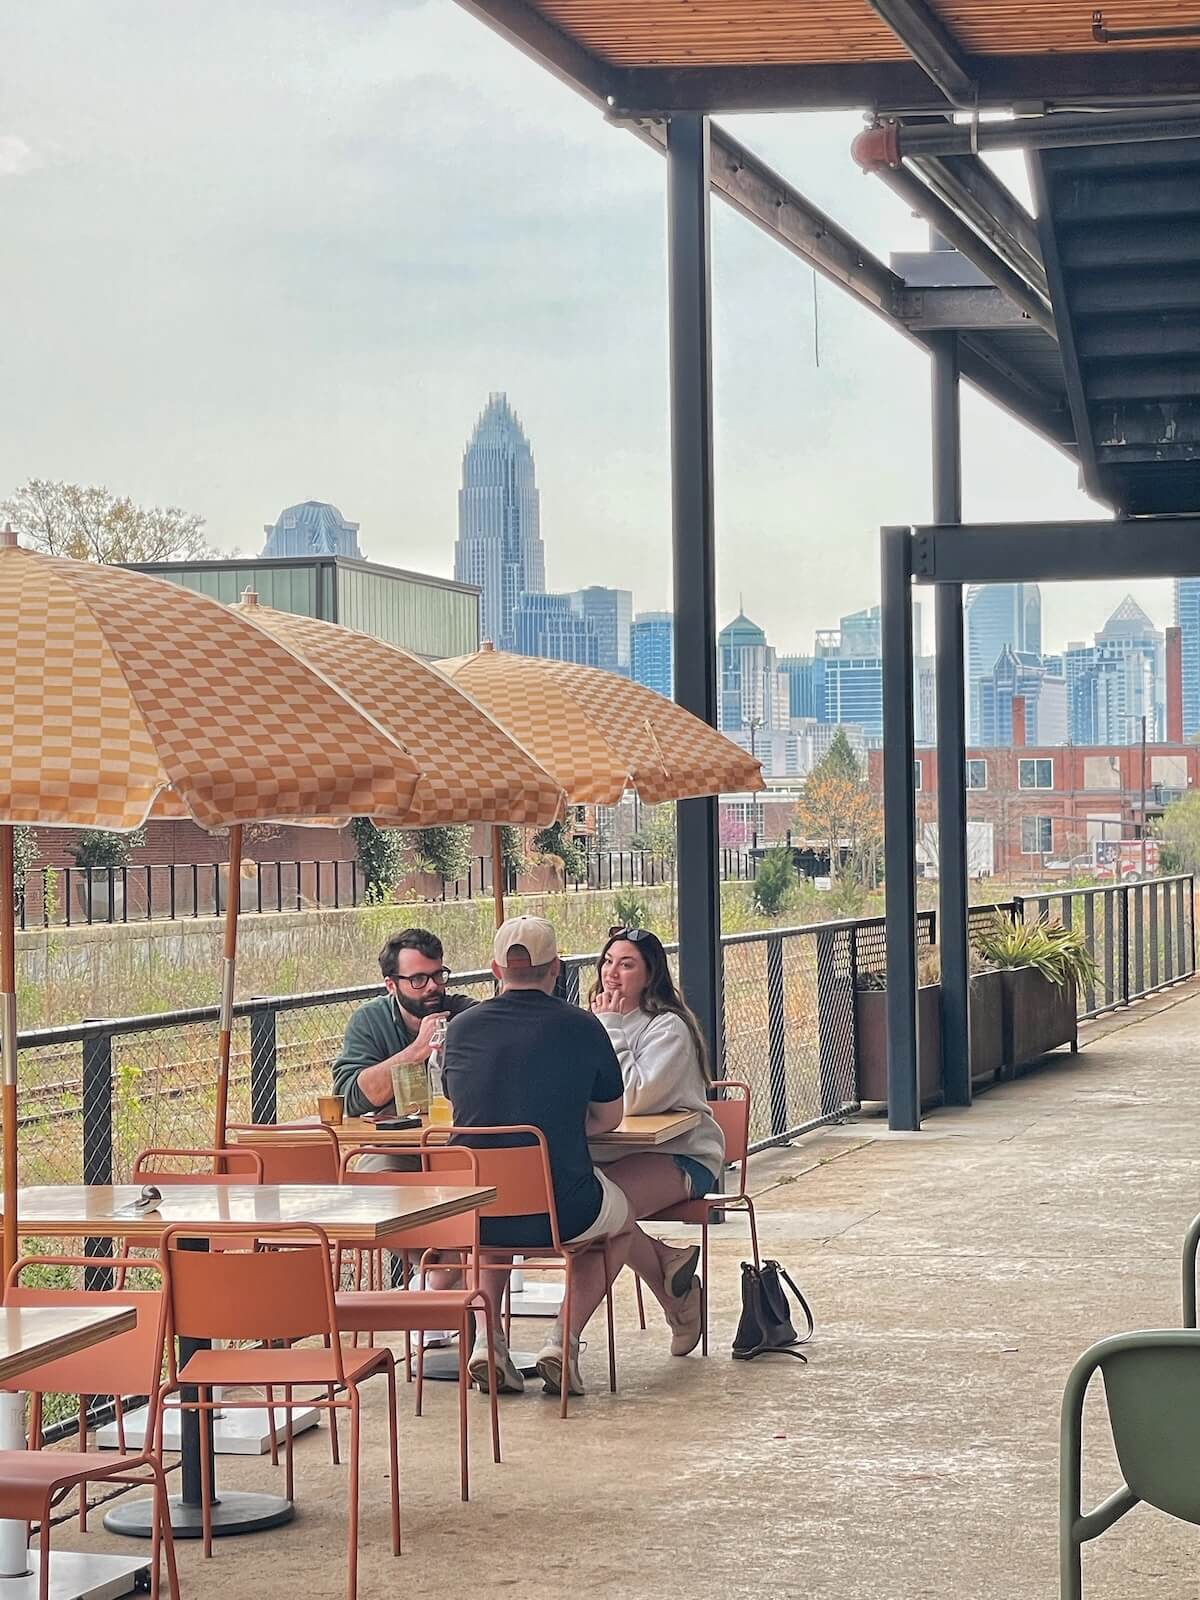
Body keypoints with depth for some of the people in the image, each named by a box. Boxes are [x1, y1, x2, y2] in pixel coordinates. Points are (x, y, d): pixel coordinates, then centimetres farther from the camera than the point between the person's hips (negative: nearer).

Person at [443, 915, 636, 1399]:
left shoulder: (461, 1028, 2)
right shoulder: (582, 1028, -4)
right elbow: (609, 1118, 8)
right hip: (560, 1213, -2)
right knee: (620, 1221, 32)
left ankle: (487, 1340, 21)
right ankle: (562, 1341, 14)